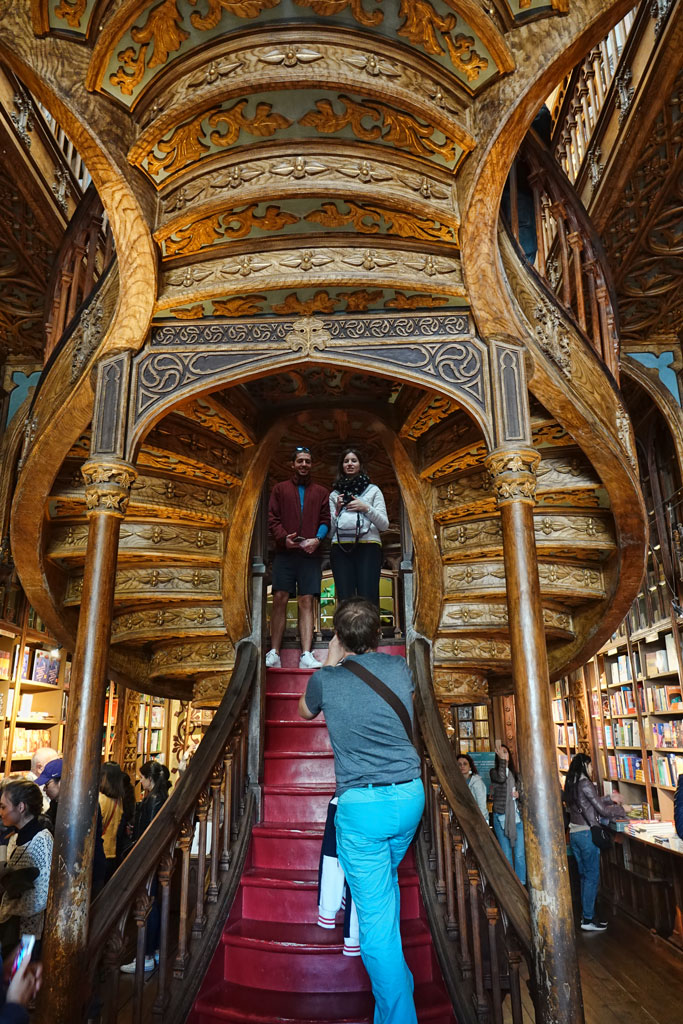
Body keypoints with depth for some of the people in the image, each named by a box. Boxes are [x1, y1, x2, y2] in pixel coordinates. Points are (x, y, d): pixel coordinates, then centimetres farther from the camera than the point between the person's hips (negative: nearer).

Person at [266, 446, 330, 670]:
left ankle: (306, 655, -9)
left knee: (307, 602, -5)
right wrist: (284, 538, -11)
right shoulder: (280, 489, 15)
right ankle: (274, 654, -2)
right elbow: (272, 519, 6)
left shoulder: (321, 492, 17)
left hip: (310, 554, 1)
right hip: (284, 553, 0)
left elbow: (325, 520, 9)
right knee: (280, 599, -6)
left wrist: (317, 538, -10)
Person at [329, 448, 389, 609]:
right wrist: (337, 510, 3)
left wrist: (366, 508, -4)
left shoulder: (373, 490, 16)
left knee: (368, 600, -12)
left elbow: (384, 524, 8)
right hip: (341, 549, 2)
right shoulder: (334, 494, 20)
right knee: (344, 600, -6)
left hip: (368, 547, -2)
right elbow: (330, 531, 17)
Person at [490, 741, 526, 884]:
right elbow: (501, 778, -22)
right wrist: (502, 759, -20)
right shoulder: (494, 771, 1)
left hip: (516, 816, 3)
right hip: (501, 817, -3)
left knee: (520, 854, 0)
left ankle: (521, 884, 9)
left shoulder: (514, 773, 13)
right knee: (506, 854, 1)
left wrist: (518, 794, 2)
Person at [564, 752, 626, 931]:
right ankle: (588, 920, 8)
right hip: (587, 834, -8)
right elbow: (602, 809, -14)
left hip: (574, 834, 8)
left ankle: (587, 914, 26)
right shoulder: (584, 783, -17)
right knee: (592, 877, 2)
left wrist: (610, 799, 22)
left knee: (584, 876, 17)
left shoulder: (571, 784, 10)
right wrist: (621, 810, 2)